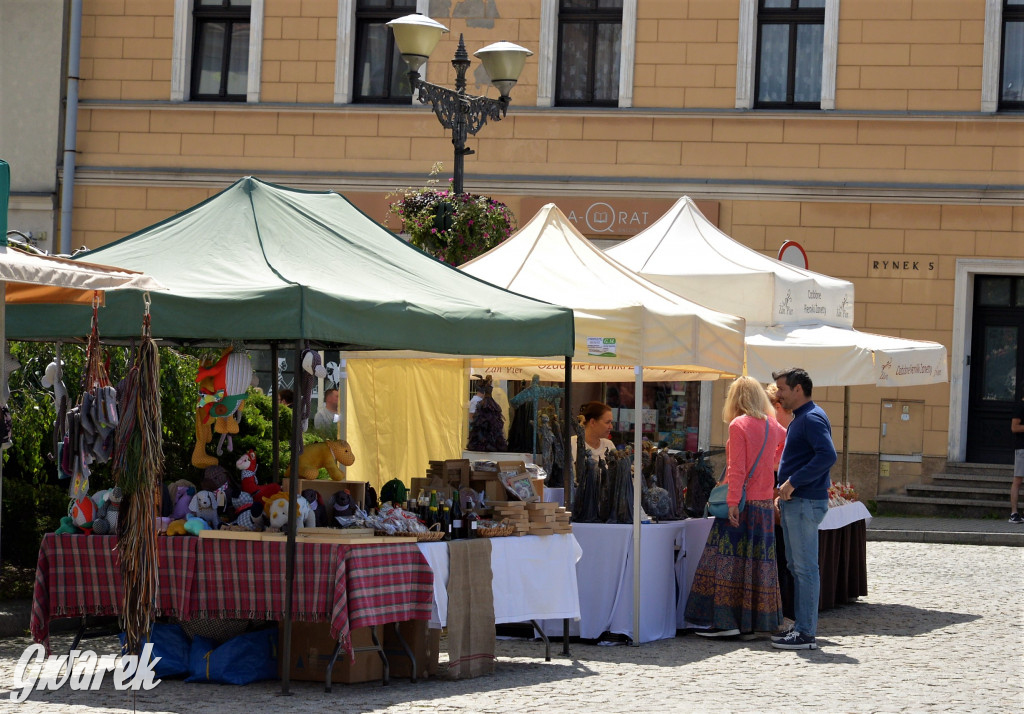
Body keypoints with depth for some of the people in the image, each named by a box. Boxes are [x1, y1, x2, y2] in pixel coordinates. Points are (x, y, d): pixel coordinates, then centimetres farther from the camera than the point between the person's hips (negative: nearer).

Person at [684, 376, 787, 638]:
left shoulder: (738, 425, -9)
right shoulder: (773, 426, 10)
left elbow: (736, 469, -15)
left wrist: (732, 501, -16)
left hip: (742, 501, -7)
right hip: (764, 502, 7)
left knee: (728, 560, -5)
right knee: (757, 559, 7)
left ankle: (726, 621, -10)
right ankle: (752, 623, 8)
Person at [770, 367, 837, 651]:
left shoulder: (812, 418, -13)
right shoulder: (799, 419, 19)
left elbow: (827, 455, -26)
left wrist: (793, 482, -24)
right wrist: (784, 492, 17)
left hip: (805, 503, -11)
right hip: (794, 503, 11)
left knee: (805, 568, -8)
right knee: (797, 566, 13)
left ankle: (806, 633, -6)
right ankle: (801, 625, 19)